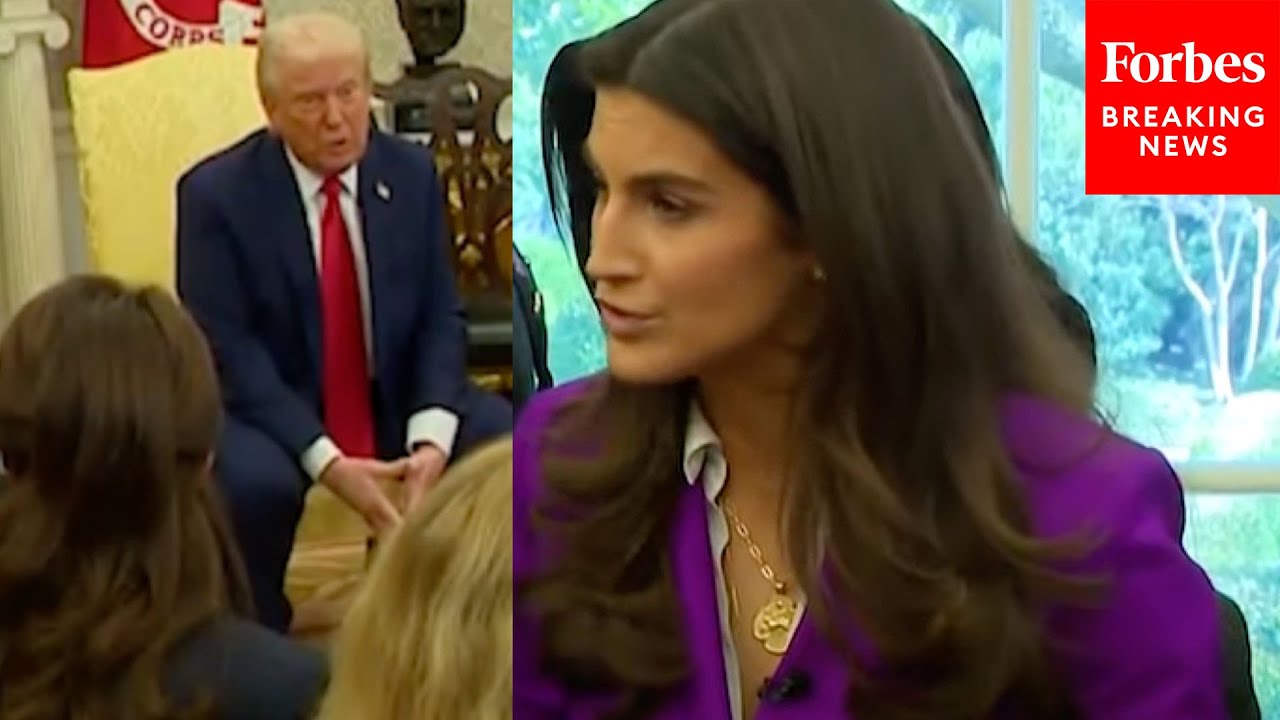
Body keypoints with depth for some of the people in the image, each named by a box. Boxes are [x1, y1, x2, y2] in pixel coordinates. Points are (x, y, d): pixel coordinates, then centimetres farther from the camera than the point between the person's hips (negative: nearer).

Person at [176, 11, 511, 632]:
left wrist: (431, 436, -21)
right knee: (257, 482, -35)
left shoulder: (411, 173, -2)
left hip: (396, 396, 4)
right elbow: (226, 349, -18)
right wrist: (327, 461, -28)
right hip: (265, 404, -4)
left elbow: (440, 319, -2)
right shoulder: (216, 192, -14)